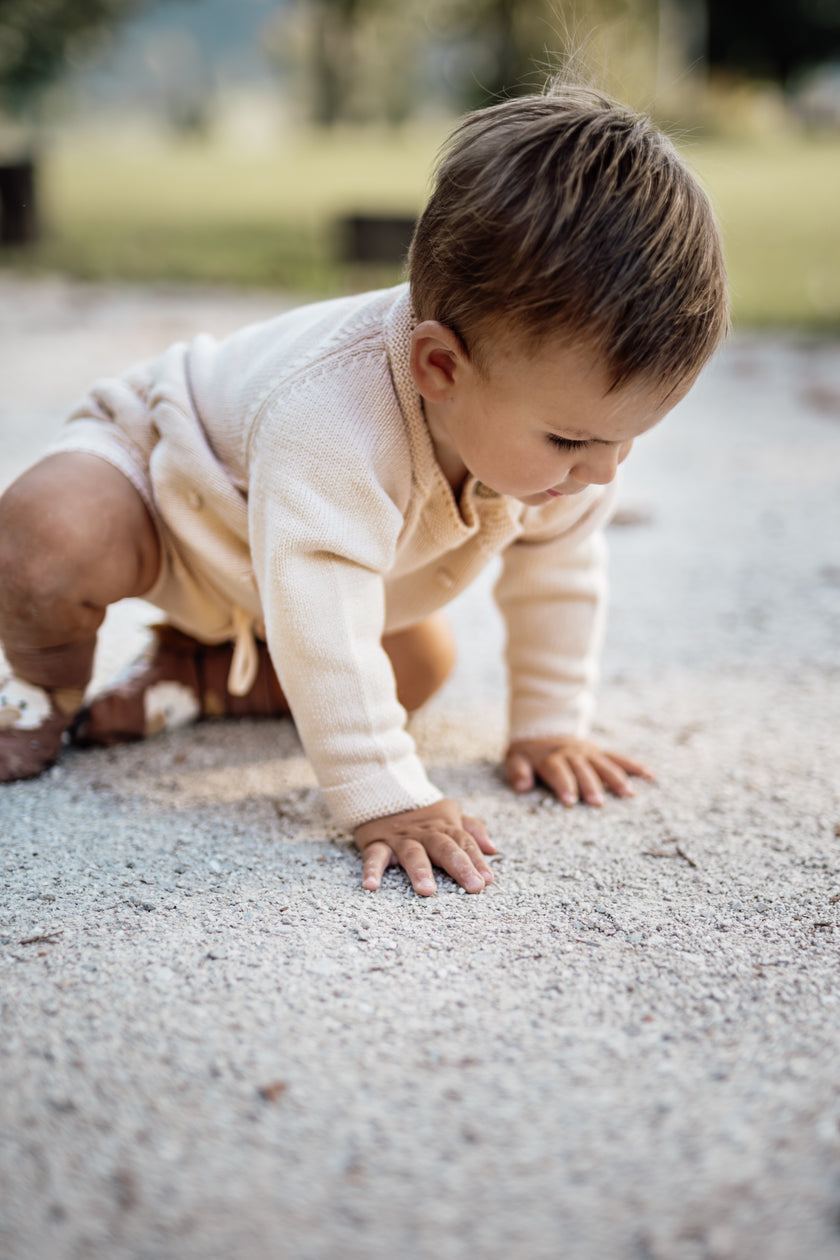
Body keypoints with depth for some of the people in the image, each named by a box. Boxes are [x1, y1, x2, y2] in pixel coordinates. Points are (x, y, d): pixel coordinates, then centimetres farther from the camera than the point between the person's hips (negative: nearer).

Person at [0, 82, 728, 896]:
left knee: (419, 669, 4)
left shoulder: (569, 413, -23)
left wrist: (548, 729, -5)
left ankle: (194, 671, 16)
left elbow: (558, 567, -9)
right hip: (158, 461, -6)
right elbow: (320, 621, -49)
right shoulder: (333, 430, -49)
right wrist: (385, 801, -48)